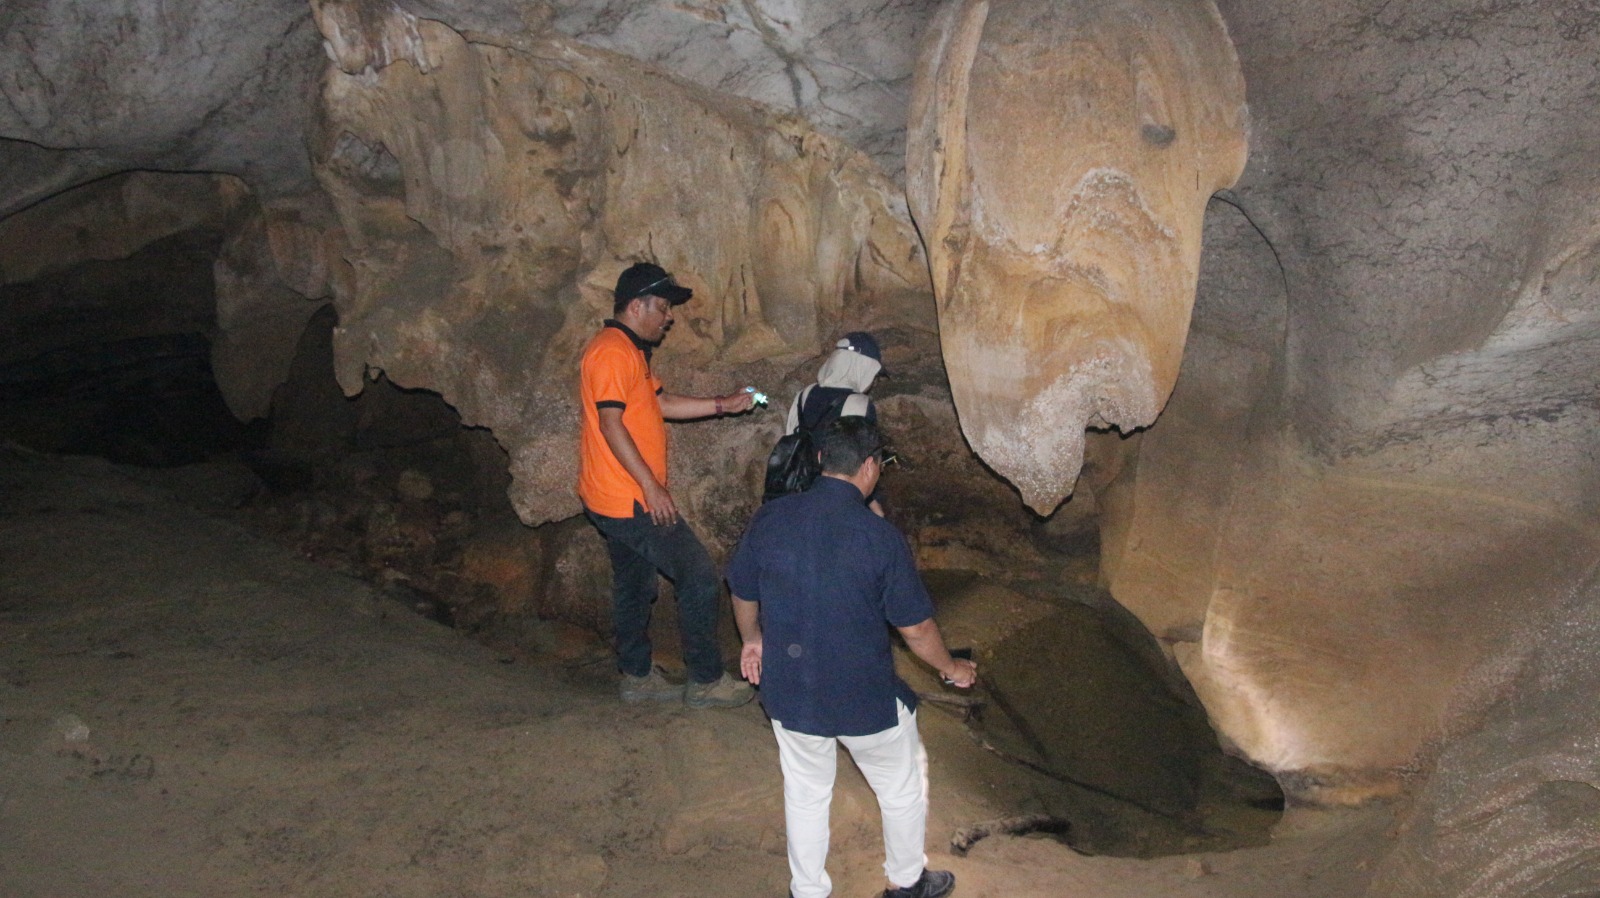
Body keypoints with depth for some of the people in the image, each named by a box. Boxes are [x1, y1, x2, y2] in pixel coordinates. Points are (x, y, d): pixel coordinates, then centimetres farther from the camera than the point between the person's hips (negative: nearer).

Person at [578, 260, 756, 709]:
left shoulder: (628, 351, 17)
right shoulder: (612, 352, -17)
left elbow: (662, 402, 20)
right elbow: (610, 423, -23)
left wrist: (722, 404, 13)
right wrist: (652, 486, -24)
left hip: (625, 499, 11)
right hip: (631, 499, -11)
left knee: (635, 586, 18)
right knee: (700, 577, -5)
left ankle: (637, 676, 30)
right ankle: (706, 681, 3)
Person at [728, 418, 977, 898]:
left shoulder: (770, 518, -10)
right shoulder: (880, 536, -20)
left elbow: (743, 593, 6)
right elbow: (916, 628, -11)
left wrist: (752, 638, 26)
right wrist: (953, 669, 8)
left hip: (787, 690, 3)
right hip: (864, 696, -3)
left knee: (805, 791, 24)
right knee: (903, 785, 23)